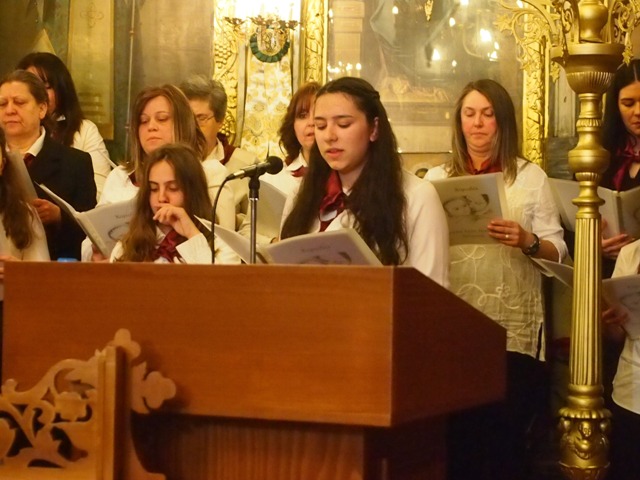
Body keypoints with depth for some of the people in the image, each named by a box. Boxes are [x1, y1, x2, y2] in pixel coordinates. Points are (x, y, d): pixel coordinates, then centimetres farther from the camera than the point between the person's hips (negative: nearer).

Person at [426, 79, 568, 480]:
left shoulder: (531, 177, 6)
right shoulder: (437, 178, 13)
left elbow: (557, 251, 3)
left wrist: (527, 242, -17)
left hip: (513, 326, -2)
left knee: (505, 430, -4)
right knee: (456, 429, 1)